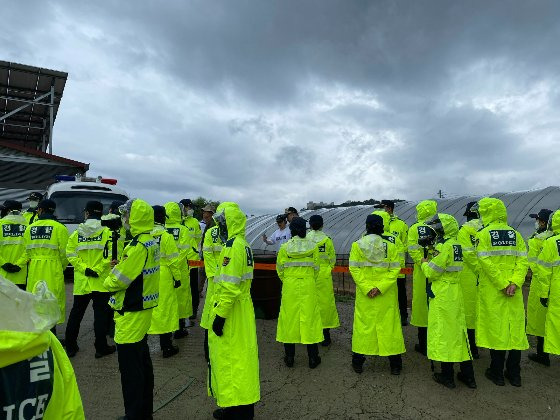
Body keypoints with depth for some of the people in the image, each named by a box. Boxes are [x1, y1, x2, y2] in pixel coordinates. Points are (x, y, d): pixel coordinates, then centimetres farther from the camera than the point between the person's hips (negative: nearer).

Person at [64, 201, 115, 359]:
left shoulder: (76, 233, 2)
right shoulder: (107, 232, -8)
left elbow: (71, 255, -5)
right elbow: (110, 256, -16)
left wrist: (85, 269, -6)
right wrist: (97, 270, -10)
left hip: (81, 282, 3)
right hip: (101, 282, -3)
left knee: (76, 313, 17)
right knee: (101, 313, 6)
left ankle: (70, 346, 27)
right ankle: (101, 347, 11)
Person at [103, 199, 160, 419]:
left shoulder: (138, 246, -23)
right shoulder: (151, 242, 7)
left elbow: (118, 279, -19)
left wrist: (108, 281, 0)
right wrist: (122, 265, 2)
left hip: (131, 314, -10)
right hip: (143, 310, 10)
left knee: (130, 368, 4)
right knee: (143, 362, 20)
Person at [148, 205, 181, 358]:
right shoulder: (166, 237, -14)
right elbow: (173, 261, -11)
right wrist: (177, 277, 0)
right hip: (163, 280, -4)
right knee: (165, 310, 6)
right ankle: (167, 347, 16)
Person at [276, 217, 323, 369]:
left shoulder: (285, 247, -6)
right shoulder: (313, 246, -4)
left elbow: (280, 270, 0)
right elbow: (316, 269, 1)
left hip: (289, 288, 0)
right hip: (309, 288, 0)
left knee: (289, 318, 11)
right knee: (309, 319, 9)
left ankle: (289, 357, 21)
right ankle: (313, 358, 18)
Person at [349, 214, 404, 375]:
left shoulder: (356, 245, -5)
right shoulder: (390, 246, -4)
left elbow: (354, 269, -9)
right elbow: (395, 269, -8)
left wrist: (367, 288, -10)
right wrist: (380, 287, -12)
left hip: (364, 295, 0)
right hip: (387, 296, 0)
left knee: (363, 324, 12)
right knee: (389, 324, 12)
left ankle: (358, 362, 22)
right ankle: (395, 363, 23)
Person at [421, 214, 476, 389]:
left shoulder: (444, 246, -18)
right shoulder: (456, 245, 9)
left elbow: (432, 273, -17)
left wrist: (425, 263, 1)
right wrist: (429, 260, 7)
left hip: (442, 296, -8)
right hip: (456, 295, 8)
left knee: (444, 333, 2)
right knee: (459, 331, 15)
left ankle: (447, 376, 14)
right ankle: (468, 376, 25)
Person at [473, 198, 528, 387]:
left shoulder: (483, 234, -8)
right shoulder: (515, 234, 5)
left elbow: (486, 262, -16)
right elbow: (522, 260, -4)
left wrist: (502, 285, -13)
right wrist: (514, 283, -11)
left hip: (491, 291, -3)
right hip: (514, 293, 4)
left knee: (496, 328, 5)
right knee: (515, 329, 11)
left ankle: (497, 373, 15)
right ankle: (514, 374, 20)